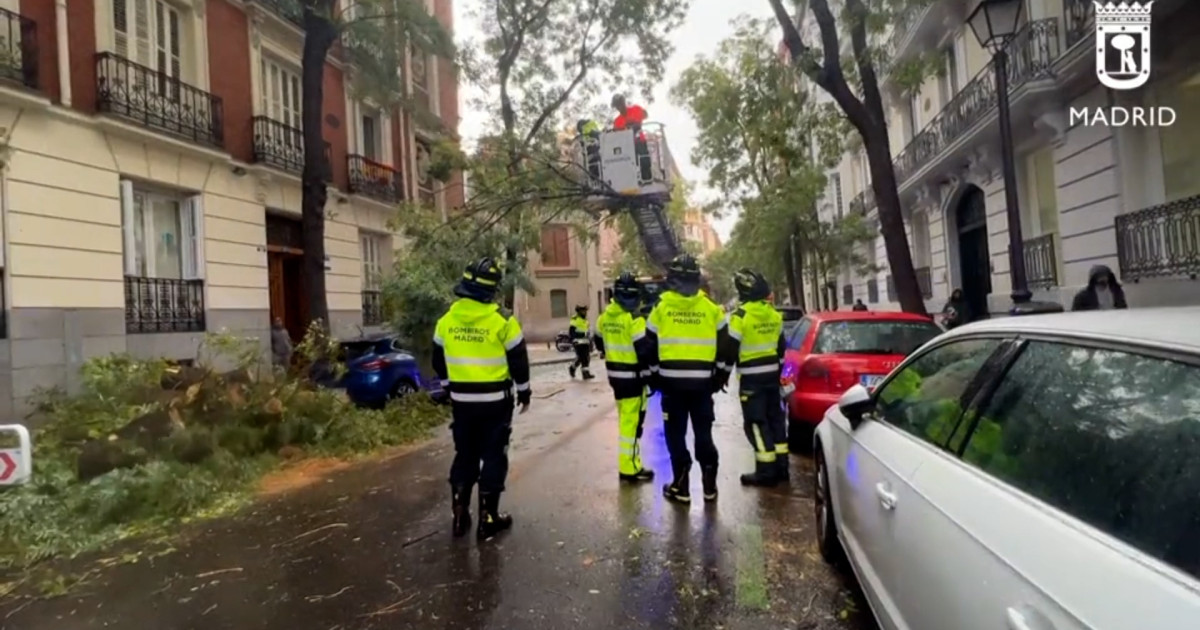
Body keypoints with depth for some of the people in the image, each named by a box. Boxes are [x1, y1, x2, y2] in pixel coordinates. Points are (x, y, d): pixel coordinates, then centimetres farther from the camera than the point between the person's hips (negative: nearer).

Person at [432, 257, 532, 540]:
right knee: (493, 456, 6)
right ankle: (488, 519, 10)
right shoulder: (502, 320, -13)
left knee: (464, 455, 16)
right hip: (494, 401, -4)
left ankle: (460, 516, 21)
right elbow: (518, 360, -8)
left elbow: (439, 361, 9)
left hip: (461, 400, 4)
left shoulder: (447, 320, 0)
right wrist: (524, 391, 7)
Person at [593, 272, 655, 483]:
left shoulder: (605, 316, 7)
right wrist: (652, 374, -9)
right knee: (632, 421, -3)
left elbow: (600, 343, 19)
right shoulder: (634, 319, -19)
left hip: (615, 374, 8)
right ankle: (629, 468, 1)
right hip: (632, 376, -8)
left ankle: (629, 459, 33)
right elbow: (644, 350, -22)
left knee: (625, 418, 20)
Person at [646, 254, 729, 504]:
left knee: (676, 433, 6)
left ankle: (681, 486, 8)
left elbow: (650, 346, 1)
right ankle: (709, 485, 15)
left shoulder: (661, 307, -2)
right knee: (703, 432, 12)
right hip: (702, 381, 2)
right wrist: (721, 375, 16)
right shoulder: (711, 309, 3)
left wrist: (654, 376, 13)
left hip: (672, 380, -2)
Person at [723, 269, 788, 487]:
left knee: (756, 423, -2)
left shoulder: (741, 316, -16)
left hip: (751, 377, -7)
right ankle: (781, 465, 20)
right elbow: (781, 347, 16)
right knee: (775, 418, 14)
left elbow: (730, 349, -13)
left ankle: (766, 471, -1)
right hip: (771, 373, 7)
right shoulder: (774, 315, 7)